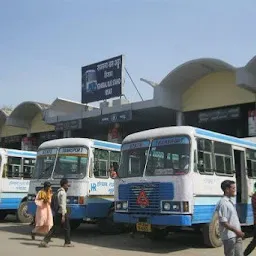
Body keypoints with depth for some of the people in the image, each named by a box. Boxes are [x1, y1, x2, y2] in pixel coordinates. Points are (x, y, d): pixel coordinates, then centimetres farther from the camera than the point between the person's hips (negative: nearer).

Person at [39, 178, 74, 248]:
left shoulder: (58, 192, 15)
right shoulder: (63, 193, -15)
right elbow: (62, 205, -20)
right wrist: (63, 216, -21)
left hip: (57, 213, 9)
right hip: (62, 213, -9)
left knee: (54, 229, 8)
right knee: (67, 228, 6)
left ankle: (45, 241, 2)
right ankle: (67, 243, 15)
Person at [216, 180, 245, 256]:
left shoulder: (230, 202, 13)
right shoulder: (223, 203, -18)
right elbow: (223, 222, -22)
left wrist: (239, 232, 15)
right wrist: (236, 231, -23)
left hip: (236, 236, 9)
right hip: (229, 237, -9)